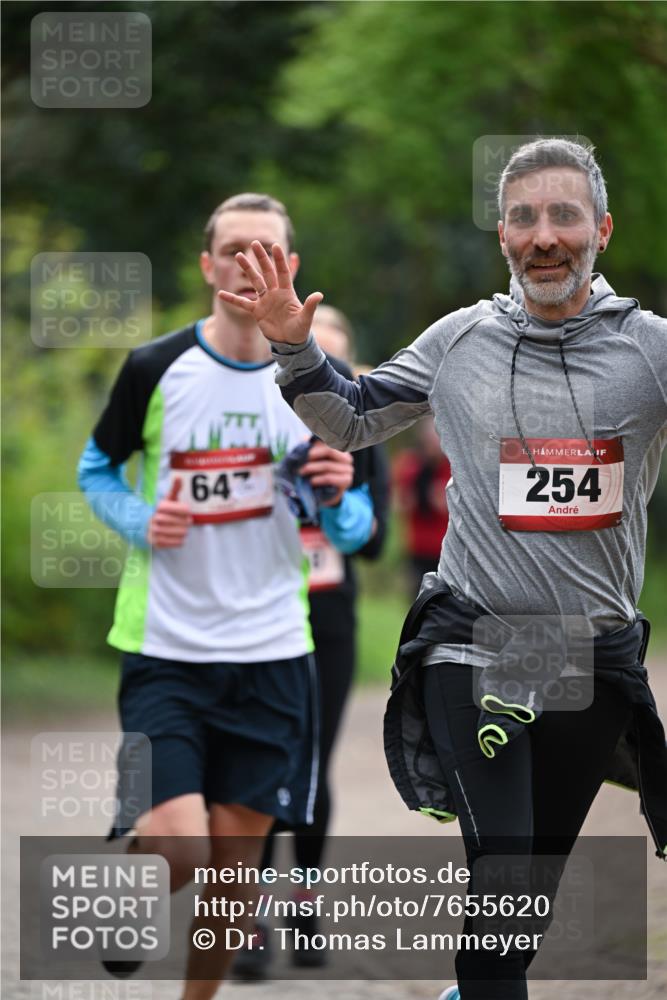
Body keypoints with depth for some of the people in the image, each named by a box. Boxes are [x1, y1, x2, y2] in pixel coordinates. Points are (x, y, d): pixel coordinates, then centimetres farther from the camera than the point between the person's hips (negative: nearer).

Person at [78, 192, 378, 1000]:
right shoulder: (155, 369, -4)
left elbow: (351, 534, 8)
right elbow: (97, 469, 10)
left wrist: (341, 496, -15)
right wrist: (140, 523, -10)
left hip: (271, 651, 3)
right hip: (164, 649, -3)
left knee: (236, 855, 4)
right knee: (179, 844, -16)